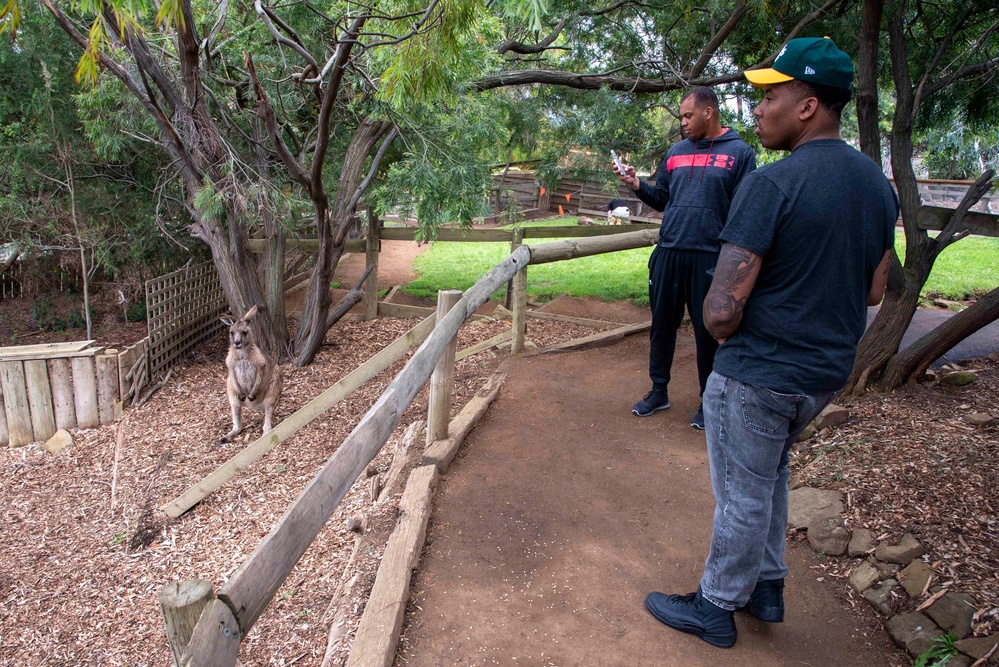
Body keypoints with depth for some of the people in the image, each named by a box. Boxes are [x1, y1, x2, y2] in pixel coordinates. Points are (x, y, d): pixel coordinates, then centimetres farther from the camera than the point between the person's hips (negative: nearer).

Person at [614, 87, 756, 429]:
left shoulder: (740, 153, -1)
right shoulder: (676, 151, 12)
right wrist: (637, 184, -1)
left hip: (710, 257, -4)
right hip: (668, 252, 4)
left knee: (708, 331, 5)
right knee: (662, 324, 10)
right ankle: (658, 391, 25)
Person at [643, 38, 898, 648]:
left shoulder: (770, 185, -21)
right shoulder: (879, 183, 4)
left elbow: (720, 314, -25)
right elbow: (873, 292, 13)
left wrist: (727, 330, -3)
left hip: (757, 377, -8)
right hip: (829, 371, 8)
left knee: (744, 497, 8)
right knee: (769, 474, 27)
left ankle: (715, 610, 29)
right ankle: (767, 587, 40)